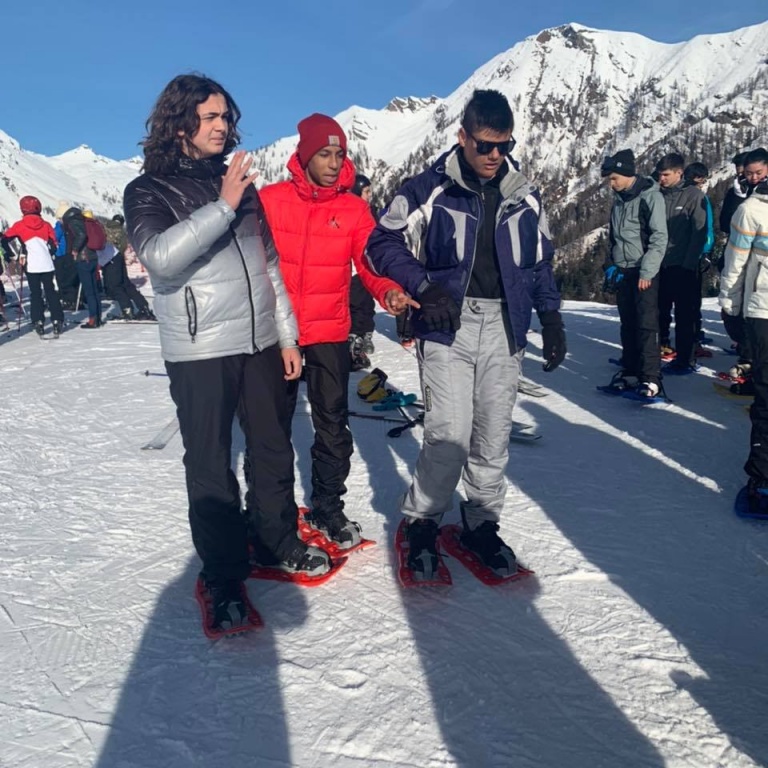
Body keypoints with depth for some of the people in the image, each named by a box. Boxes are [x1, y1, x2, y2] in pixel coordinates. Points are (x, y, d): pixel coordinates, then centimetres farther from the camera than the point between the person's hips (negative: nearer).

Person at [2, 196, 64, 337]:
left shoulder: (20, 225, 1)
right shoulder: (46, 225, 8)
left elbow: (6, 238, 7)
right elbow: (53, 245, 10)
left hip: (31, 265, -2)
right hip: (47, 264, 2)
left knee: (35, 294, 4)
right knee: (51, 292, 9)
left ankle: (38, 322, -3)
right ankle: (57, 320, 3)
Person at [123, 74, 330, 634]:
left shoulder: (240, 183, 14)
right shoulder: (149, 191, 0)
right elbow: (160, 256, -21)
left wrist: (287, 336, 12)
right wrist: (222, 207, -23)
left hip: (262, 344, 5)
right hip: (200, 353, -4)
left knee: (274, 449, 13)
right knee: (210, 464, 3)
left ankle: (280, 537, 34)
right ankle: (224, 574, 17)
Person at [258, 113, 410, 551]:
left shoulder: (354, 208, 1)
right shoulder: (271, 200, -2)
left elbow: (371, 259, -7)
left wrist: (389, 291, -28)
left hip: (331, 334, 1)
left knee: (333, 427, 7)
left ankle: (328, 507, 25)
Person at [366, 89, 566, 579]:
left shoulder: (524, 195, 11)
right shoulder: (430, 189, -2)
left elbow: (541, 262, 18)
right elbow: (385, 241, 0)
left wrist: (551, 319, 10)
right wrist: (423, 287, -13)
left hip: (504, 327, 4)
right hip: (448, 324, -4)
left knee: (494, 435, 7)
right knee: (450, 433, -10)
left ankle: (482, 524, 25)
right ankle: (421, 523, 12)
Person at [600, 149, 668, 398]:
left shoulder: (651, 196, -9)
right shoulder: (619, 199, 12)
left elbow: (659, 238, -13)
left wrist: (647, 272, -16)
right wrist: (610, 266, 12)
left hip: (643, 272, -6)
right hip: (621, 271, 7)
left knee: (646, 324, -8)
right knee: (627, 324, 9)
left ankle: (651, 377, -5)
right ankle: (630, 370, 17)